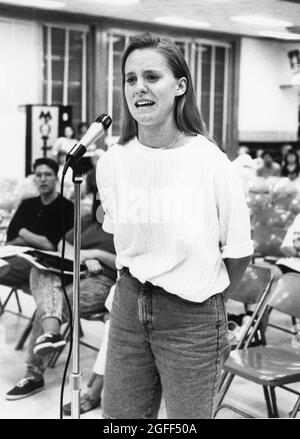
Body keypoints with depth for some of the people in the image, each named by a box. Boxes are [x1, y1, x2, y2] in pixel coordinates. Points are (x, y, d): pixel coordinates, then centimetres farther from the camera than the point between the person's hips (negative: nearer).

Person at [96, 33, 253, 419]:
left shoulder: (212, 164, -16)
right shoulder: (111, 162, -3)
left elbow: (238, 252, -5)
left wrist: (204, 296, 6)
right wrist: (140, 288, 11)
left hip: (192, 318, -4)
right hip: (129, 305, 4)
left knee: (187, 416, 11)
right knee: (117, 414, 16)